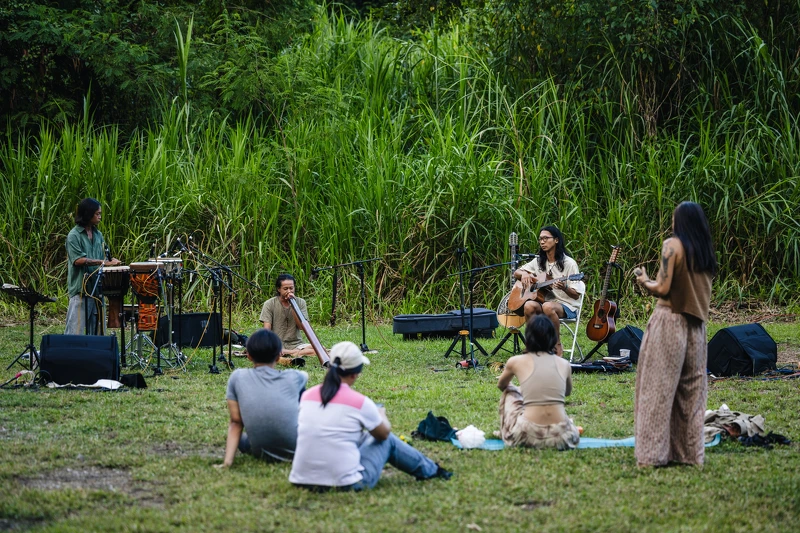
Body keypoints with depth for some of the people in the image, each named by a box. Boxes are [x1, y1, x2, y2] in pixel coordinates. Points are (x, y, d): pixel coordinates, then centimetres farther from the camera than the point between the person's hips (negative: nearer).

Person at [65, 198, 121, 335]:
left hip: (96, 287, 7)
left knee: (94, 328, 9)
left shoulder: (98, 235, 14)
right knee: (75, 329, -10)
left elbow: (104, 256, 17)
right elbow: (78, 260, -16)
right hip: (80, 289, -7)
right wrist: (103, 262, -21)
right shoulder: (74, 235, -6)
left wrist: (110, 262, -6)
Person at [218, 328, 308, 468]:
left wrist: (227, 461, -8)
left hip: (261, 454, 1)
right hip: (297, 450, -1)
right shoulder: (293, 378, -6)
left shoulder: (237, 378, -7)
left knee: (243, 439, 36)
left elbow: (235, 422, -8)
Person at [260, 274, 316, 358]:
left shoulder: (300, 302, 6)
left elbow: (301, 326, -5)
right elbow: (267, 329, -7)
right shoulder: (269, 304, 1)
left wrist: (293, 306, -11)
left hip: (296, 344, 1)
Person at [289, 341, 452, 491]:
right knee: (388, 440, 20)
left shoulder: (307, 396, 1)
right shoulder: (360, 402, -11)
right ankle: (430, 470, 43)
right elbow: (384, 433, 9)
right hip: (346, 483, -5)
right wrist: (381, 415, 32)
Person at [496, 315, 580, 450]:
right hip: (561, 438, 2)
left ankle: (506, 433, 35)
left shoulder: (516, 361, 5)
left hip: (528, 436, -2)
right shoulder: (564, 364, 9)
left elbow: (501, 386, 29)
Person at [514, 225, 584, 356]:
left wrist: (564, 288, -30)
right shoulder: (539, 262, 11)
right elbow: (516, 273, 20)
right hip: (544, 300, 5)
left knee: (548, 307, -39)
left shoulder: (569, 263, -6)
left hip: (567, 307, -5)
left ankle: (557, 347, -22)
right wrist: (524, 274, -4)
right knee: (529, 305, -30)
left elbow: (576, 296, -8)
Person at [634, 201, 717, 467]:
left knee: (658, 389, -2)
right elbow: (702, 292, 14)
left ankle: (653, 453, -4)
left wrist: (644, 281, 5)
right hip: (696, 326, 6)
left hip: (669, 322, -6)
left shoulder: (673, 245, -9)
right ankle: (690, 452, 13)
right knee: (691, 392, 11)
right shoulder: (706, 251, 10)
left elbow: (662, 289, -14)